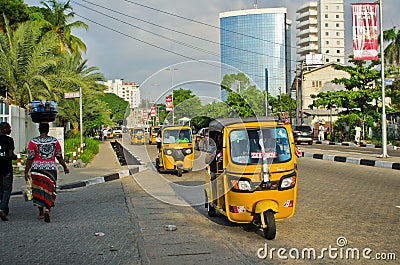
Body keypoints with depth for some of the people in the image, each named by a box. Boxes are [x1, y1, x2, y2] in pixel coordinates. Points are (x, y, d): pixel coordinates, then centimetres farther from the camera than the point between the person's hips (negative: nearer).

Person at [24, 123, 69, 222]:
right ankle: (47, 210, -14)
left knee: (38, 189, 13)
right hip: (51, 168, 0)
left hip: (37, 168, 0)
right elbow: (59, 157, 8)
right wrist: (65, 167, 20)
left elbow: (30, 159, -4)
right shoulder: (55, 141, 1)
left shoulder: (33, 142, -4)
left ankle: (41, 212, 20)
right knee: (50, 190, 5)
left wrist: (26, 172, 2)